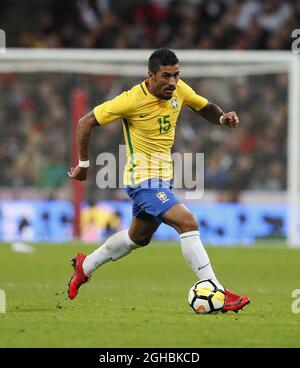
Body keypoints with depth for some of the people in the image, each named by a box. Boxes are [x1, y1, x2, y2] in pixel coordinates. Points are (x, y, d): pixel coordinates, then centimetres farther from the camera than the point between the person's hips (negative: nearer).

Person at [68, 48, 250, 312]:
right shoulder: (132, 100, -21)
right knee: (188, 223, -23)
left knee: (139, 237, 26)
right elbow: (86, 122, -12)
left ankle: (85, 266, 47)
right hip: (144, 178, -9)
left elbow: (205, 108, 14)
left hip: (163, 176, 9)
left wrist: (223, 118, -8)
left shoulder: (179, 90, -4)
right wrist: (84, 164, -7)